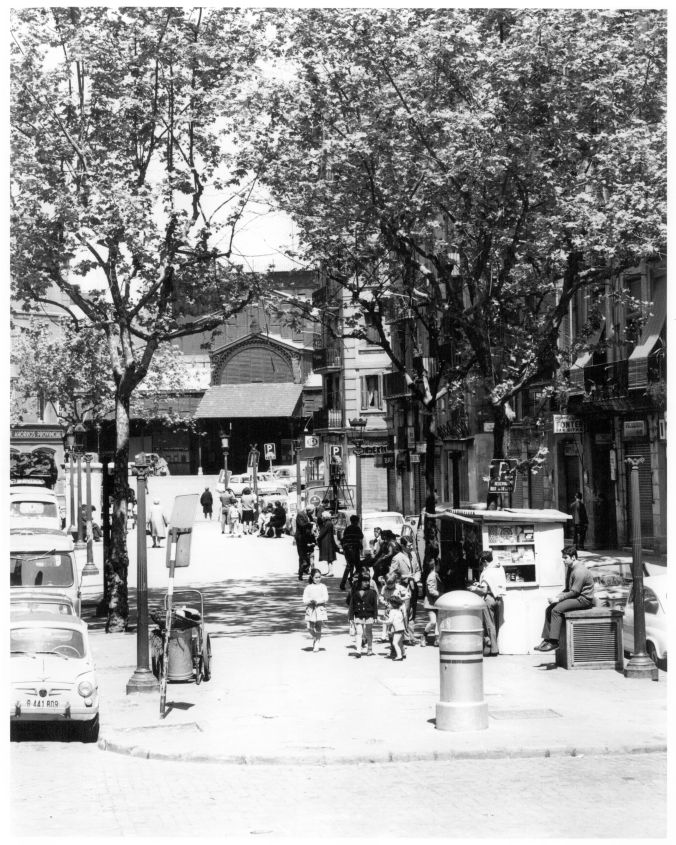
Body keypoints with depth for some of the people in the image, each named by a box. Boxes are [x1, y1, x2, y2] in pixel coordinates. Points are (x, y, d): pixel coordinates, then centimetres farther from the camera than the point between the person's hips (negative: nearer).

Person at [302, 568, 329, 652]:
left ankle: (316, 645, 5)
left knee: (318, 628, -4)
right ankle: (314, 638, 25)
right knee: (309, 627, -5)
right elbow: (304, 600, 1)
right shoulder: (308, 588, 6)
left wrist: (317, 601, -19)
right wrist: (310, 601, -20)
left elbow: (326, 598, -6)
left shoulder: (323, 587, 3)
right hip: (310, 609, 1)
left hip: (320, 608, -1)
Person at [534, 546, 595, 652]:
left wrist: (558, 599, -17)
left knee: (556, 610, -24)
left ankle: (553, 641, -21)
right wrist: (557, 596, 2)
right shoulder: (569, 568, 12)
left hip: (583, 599, -10)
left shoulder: (580, 571, -20)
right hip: (575, 597, 10)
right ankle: (547, 639, -2)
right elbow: (568, 588, 18)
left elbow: (574, 592, -21)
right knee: (549, 609, -2)